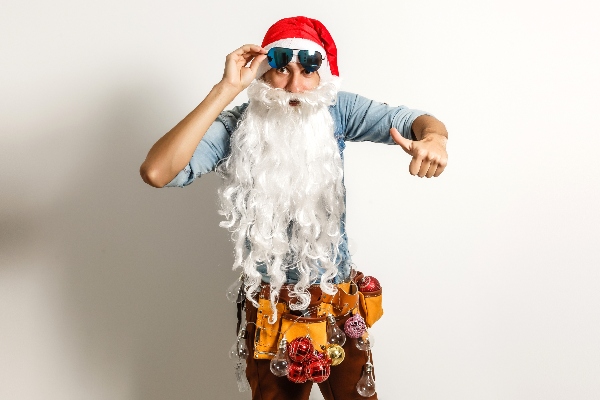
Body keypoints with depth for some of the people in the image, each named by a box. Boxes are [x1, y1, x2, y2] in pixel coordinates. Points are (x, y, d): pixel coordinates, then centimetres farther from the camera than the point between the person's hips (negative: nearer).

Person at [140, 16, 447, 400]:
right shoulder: (234, 128, -17)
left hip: (338, 294, 2)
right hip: (269, 301, -2)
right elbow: (156, 173, -32)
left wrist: (433, 136, -40)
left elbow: (416, 120, -14)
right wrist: (226, 89, -32)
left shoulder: (337, 111, -9)